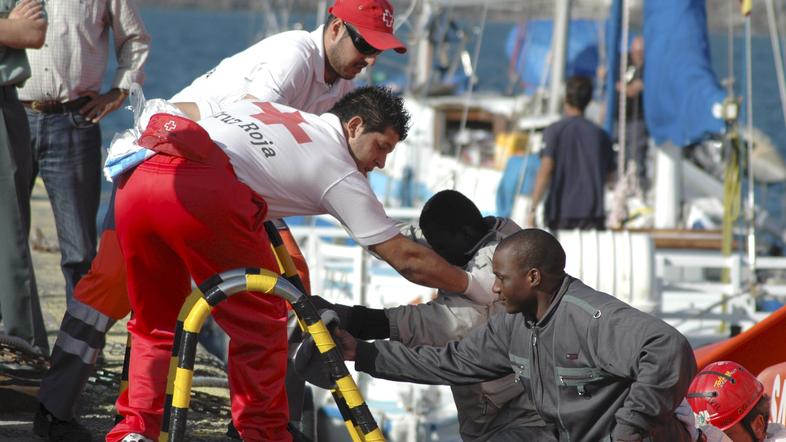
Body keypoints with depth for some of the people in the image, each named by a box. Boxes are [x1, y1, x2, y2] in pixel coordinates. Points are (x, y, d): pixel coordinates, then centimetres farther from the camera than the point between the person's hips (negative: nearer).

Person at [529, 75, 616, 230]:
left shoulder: (554, 131, -2)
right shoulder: (600, 134, 8)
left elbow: (546, 170, -11)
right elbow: (608, 175, 12)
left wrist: (533, 208, -11)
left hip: (560, 212, -1)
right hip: (593, 212, 1)